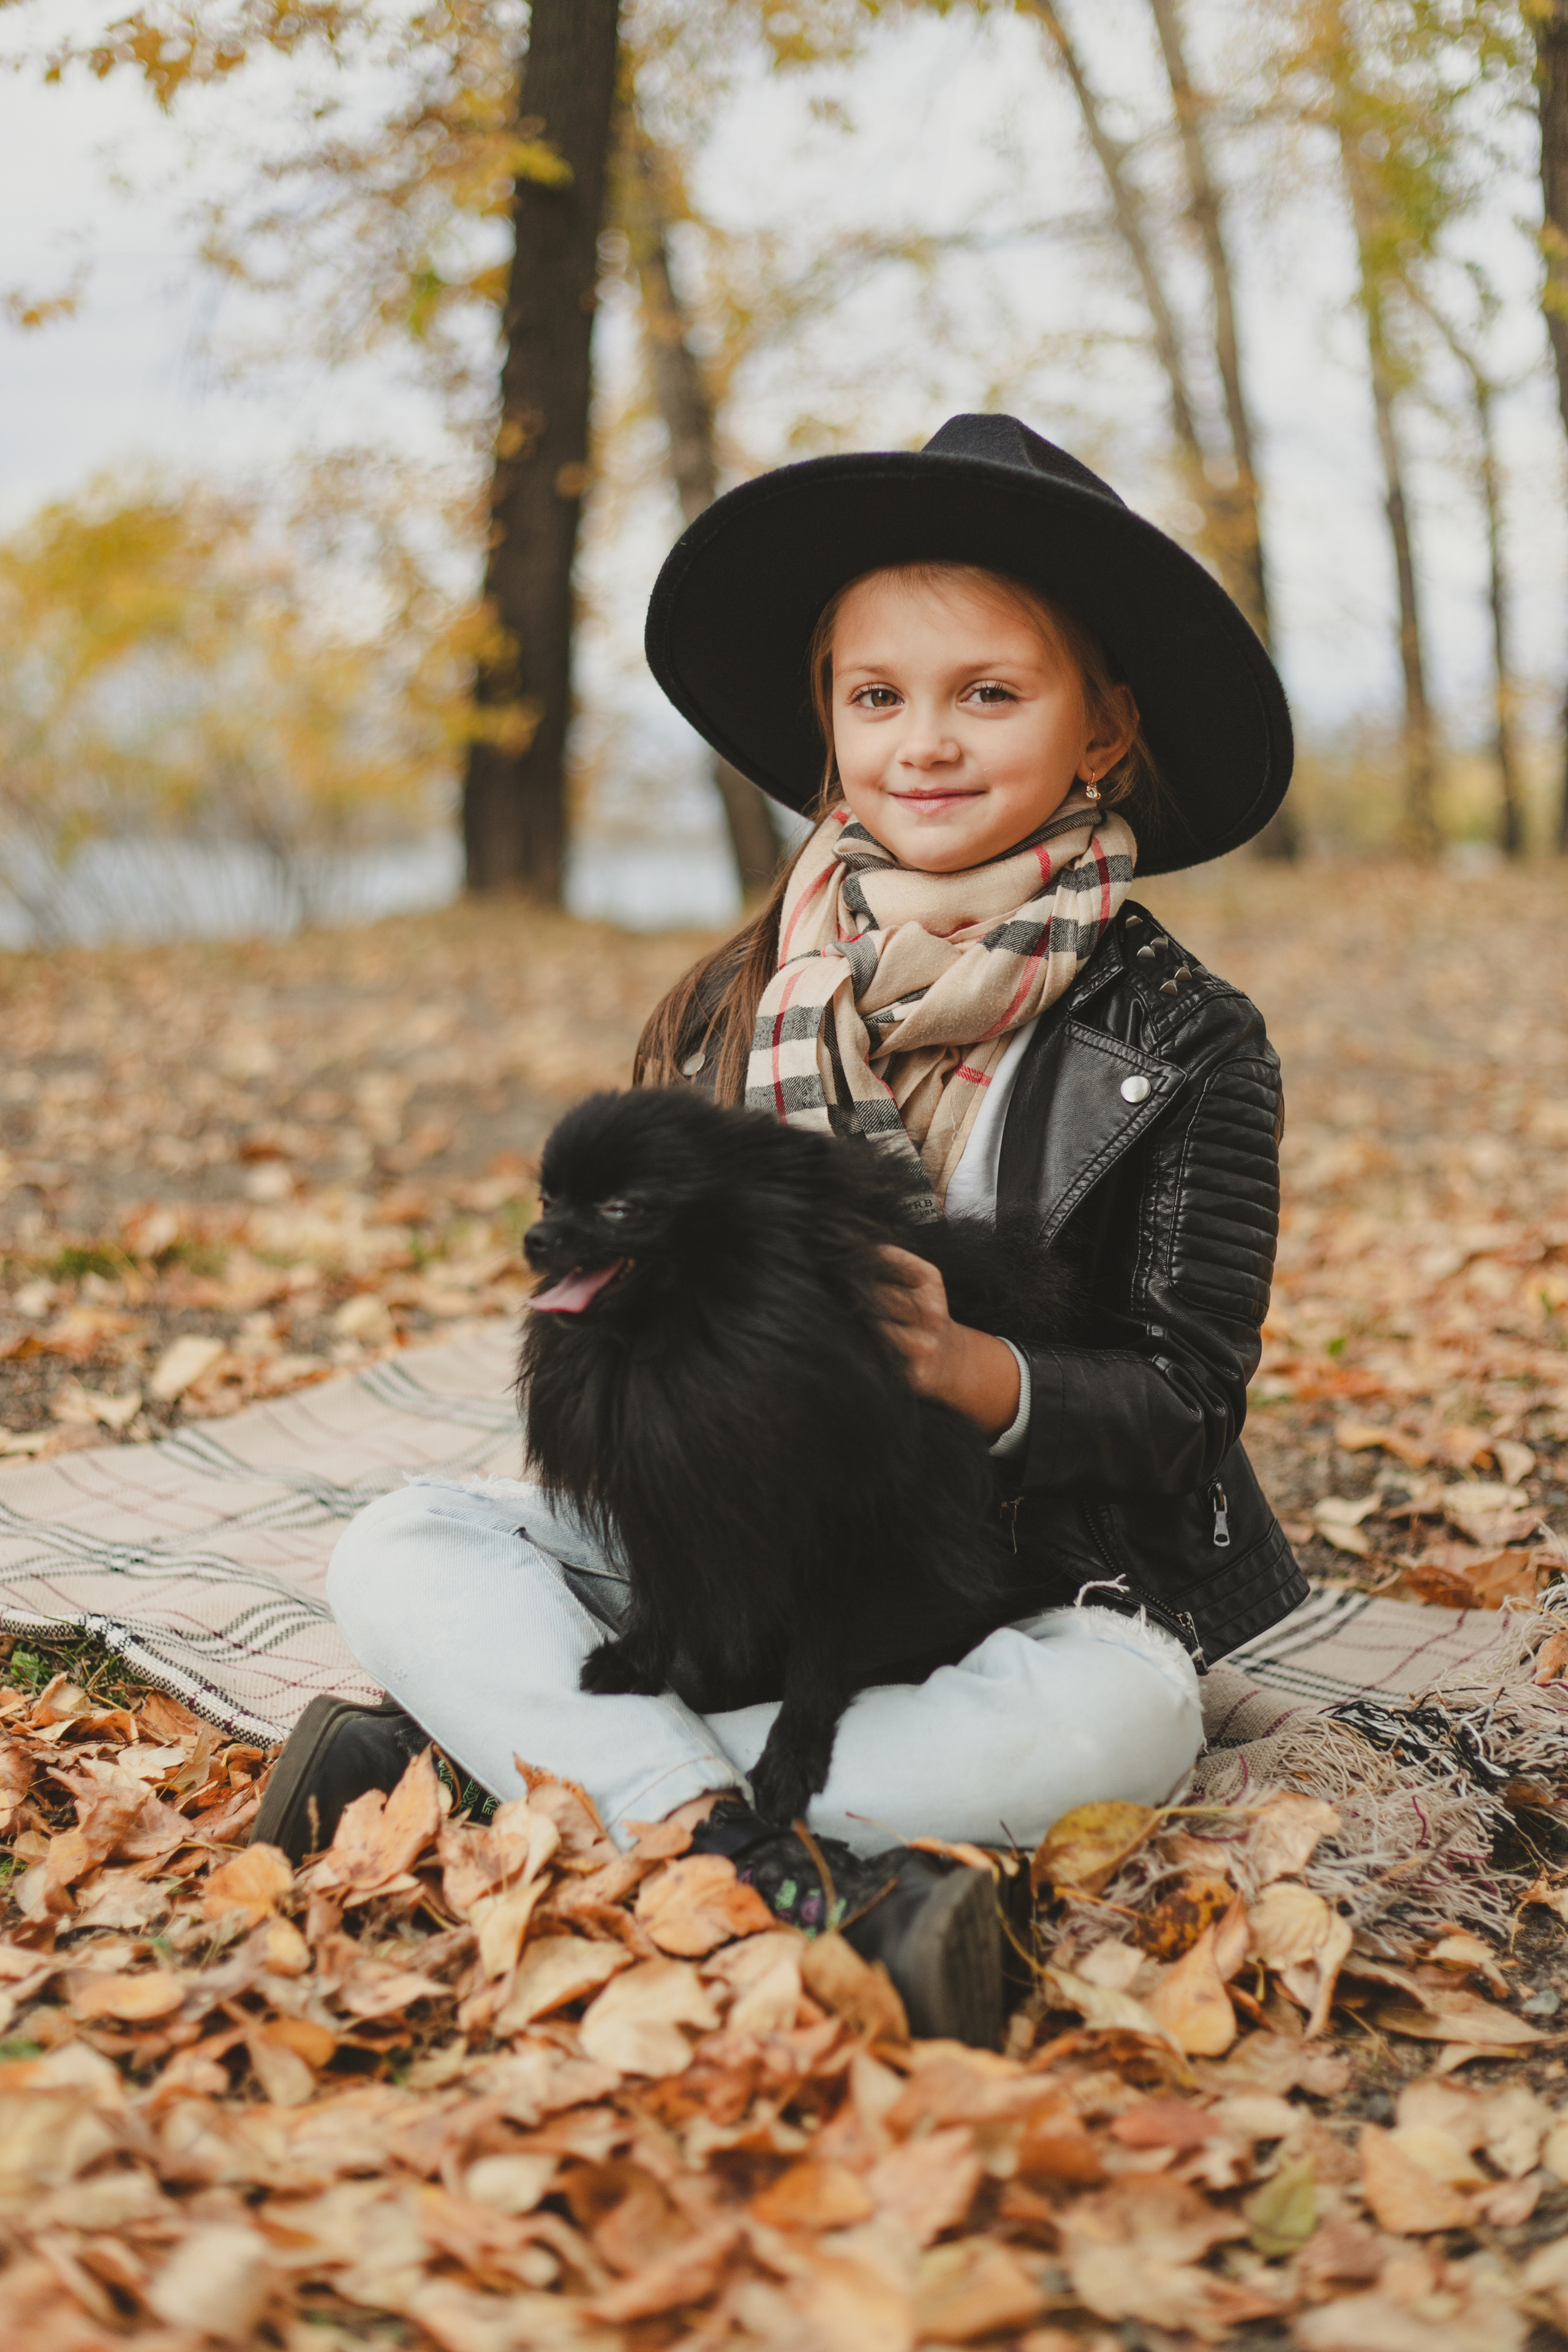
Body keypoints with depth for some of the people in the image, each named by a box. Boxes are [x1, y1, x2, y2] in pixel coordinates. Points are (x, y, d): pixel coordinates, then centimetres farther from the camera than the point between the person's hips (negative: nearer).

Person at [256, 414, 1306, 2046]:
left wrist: (972, 1369, -29)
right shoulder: (735, 1008, 4)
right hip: (740, 1553, 3)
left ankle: (457, 1757, -31)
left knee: (1119, 1714, -36)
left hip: (1032, 1588, -3)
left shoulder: (1184, 1044, -5)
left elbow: (1180, 1407, -9)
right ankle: (797, 1888, -38)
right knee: (402, 1555, -17)